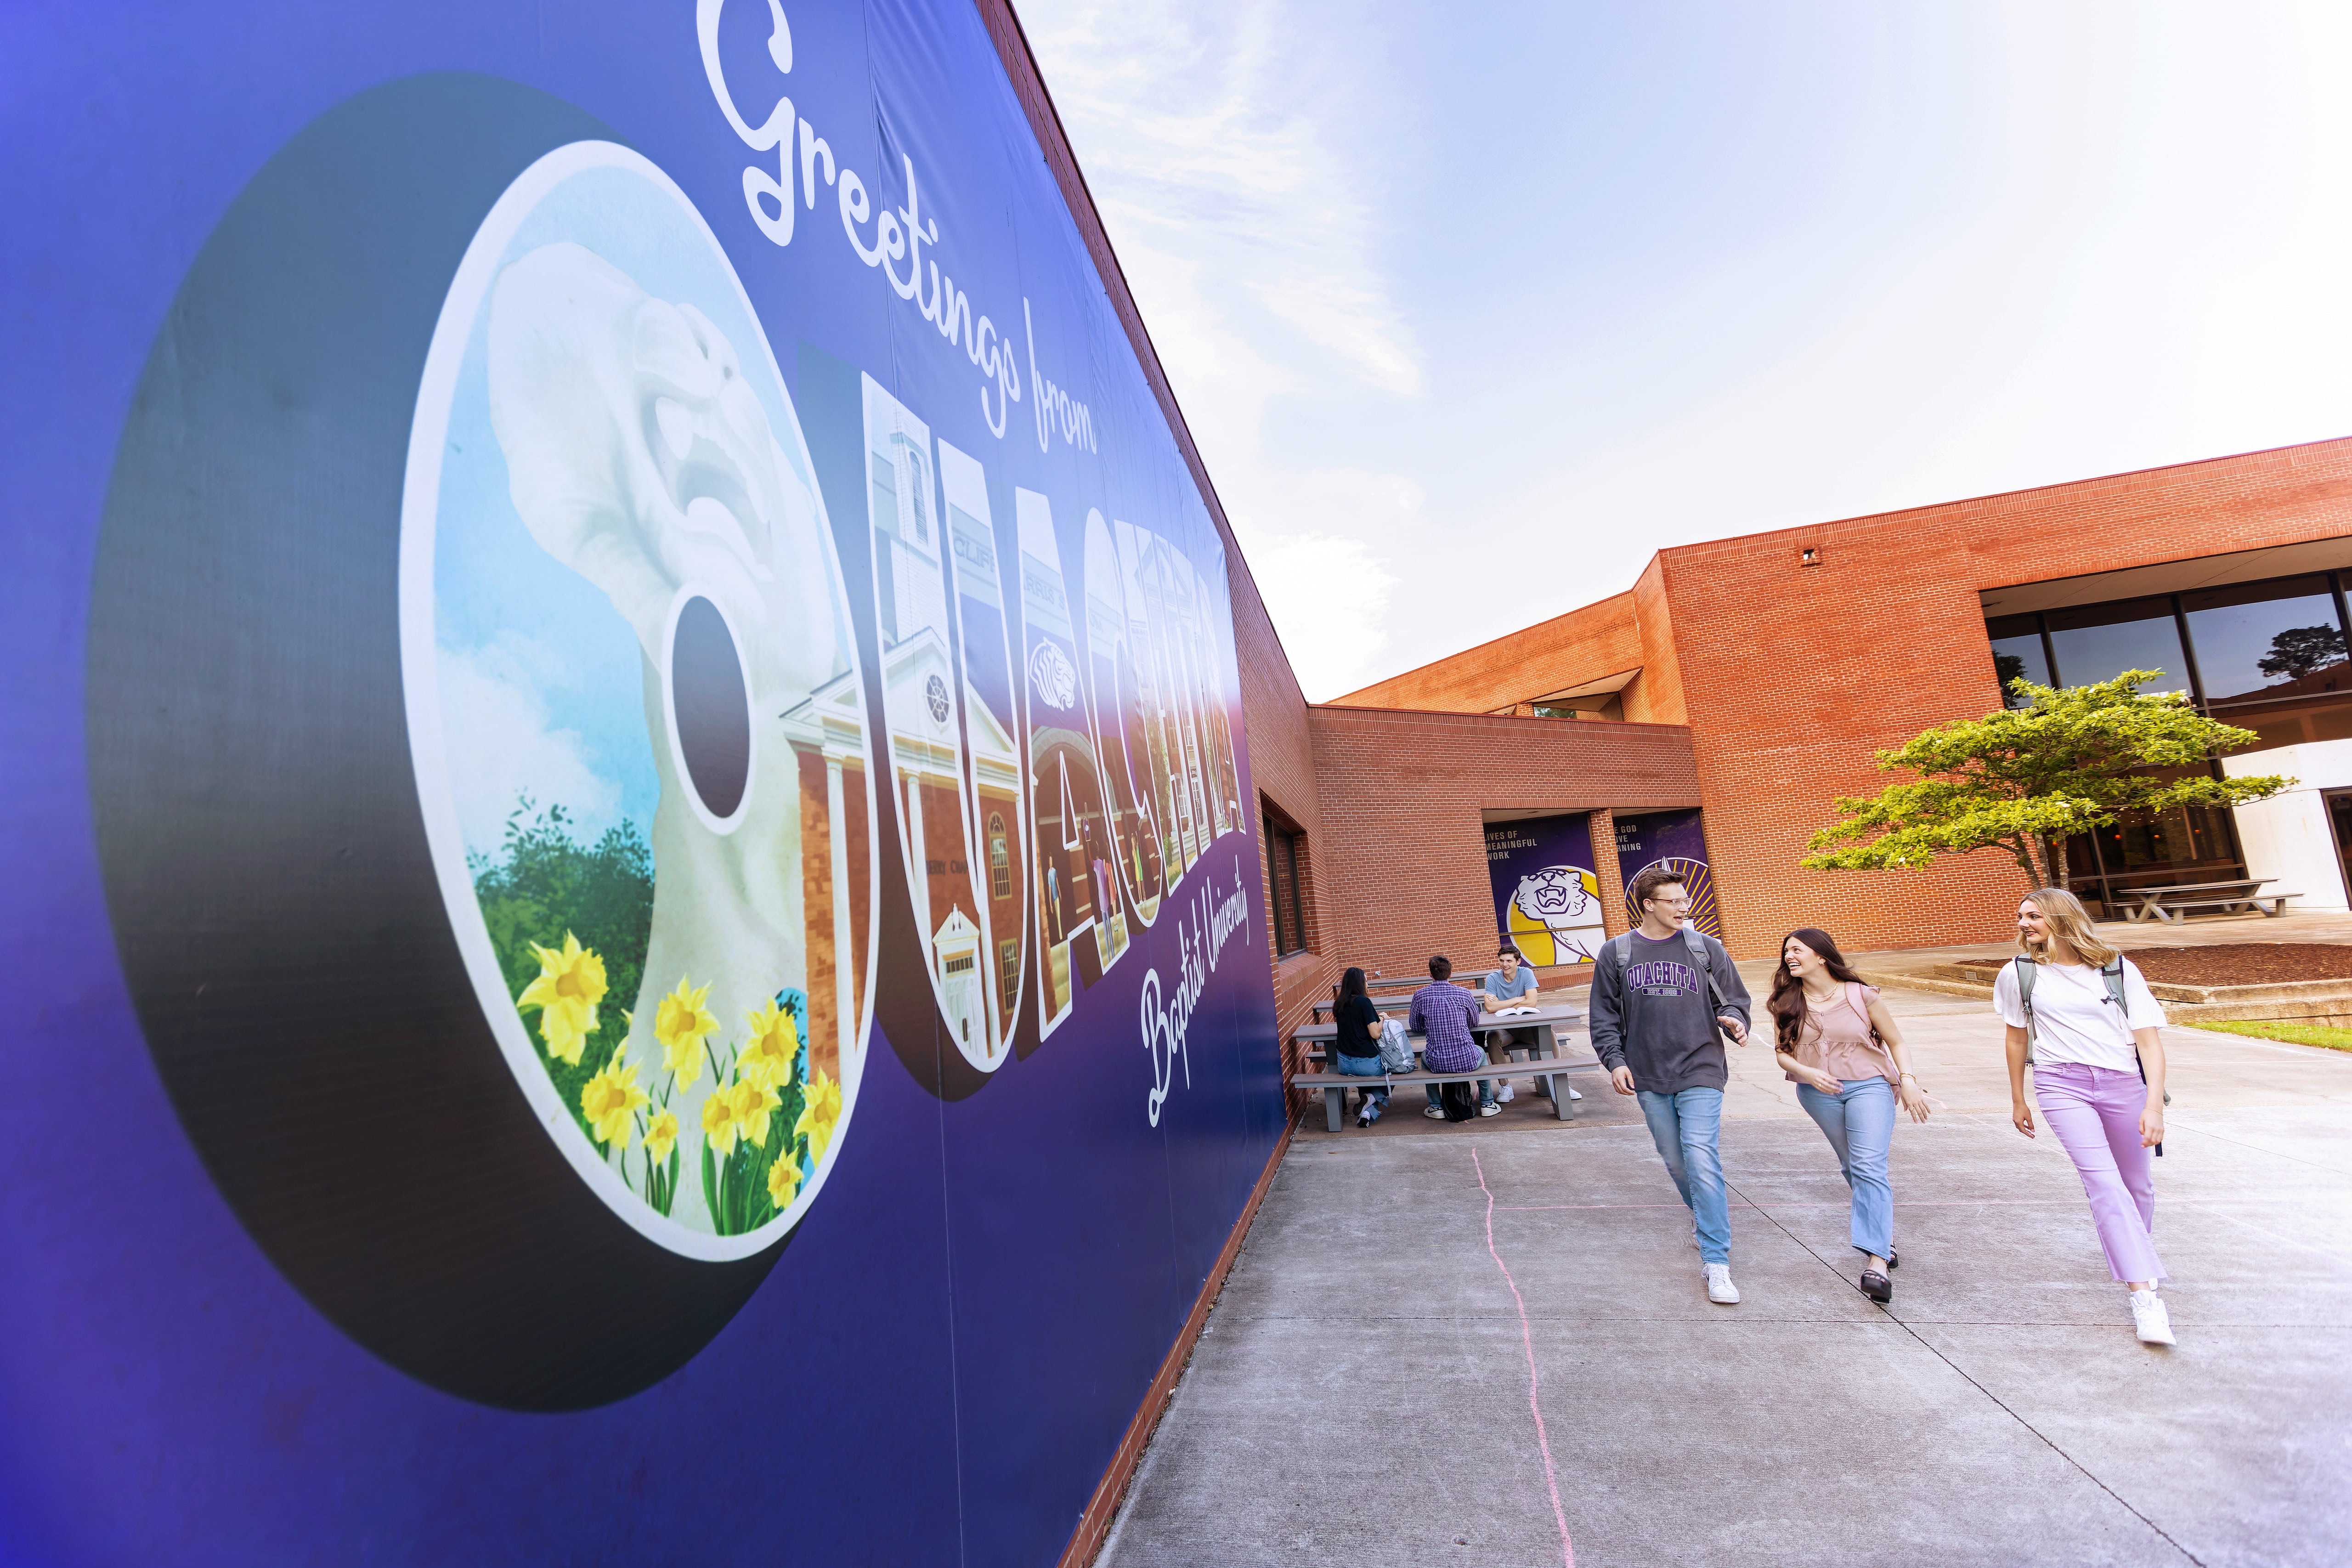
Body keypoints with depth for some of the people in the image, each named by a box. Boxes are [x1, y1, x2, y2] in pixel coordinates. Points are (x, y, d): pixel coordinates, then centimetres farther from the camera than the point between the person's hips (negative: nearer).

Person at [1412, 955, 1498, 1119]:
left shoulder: (1420, 996, -4)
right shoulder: (1464, 994, -3)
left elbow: (1415, 1027, 9)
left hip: (1437, 1064, 0)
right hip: (1467, 1061, 0)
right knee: (1481, 1051, 36)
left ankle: (1436, 1107, 33)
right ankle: (1487, 1104, 37)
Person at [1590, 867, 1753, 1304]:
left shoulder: (1705, 948, 3)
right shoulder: (1616, 953, 3)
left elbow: (1734, 998, 10)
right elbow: (1604, 1015, 7)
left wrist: (1735, 1021, -12)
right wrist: (1615, 1060, -3)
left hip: (1700, 1071, -2)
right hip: (1649, 1077, 2)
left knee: (1702, 1160, -12)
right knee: (1674, 1159, 13)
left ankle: (1717, 1264, -7)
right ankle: (1703, 1213, 42)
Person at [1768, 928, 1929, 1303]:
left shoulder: (1862, 996, -2)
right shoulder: (1787, 1003, 3)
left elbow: (1895, 1042, 5)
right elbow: (1782, 1052, 2)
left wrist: (1908, 1081, -9)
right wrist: (1808, 1073, -17)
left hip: (1868, 1085, -3)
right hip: (1818, 1094, 3)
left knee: (1869, 1167, -16)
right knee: (1852, 1167, 13)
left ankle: (1877, 1262, -23)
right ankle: (1885, 1236, 36)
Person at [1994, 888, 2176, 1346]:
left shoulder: (2118, 969, 0)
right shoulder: (2019, 974, 2)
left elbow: (2149, 1040, -4)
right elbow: (2018, 1038, 13)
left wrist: (2153, 1104, -14)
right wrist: (2018, 1101, 18)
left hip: (2123, 1084, 1)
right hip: (2061, 1085, -1)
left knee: (2137, 1184, 10)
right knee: (2104, 1182, -14)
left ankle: (2134, 1253, 38)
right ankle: (2144, 1295, -16)